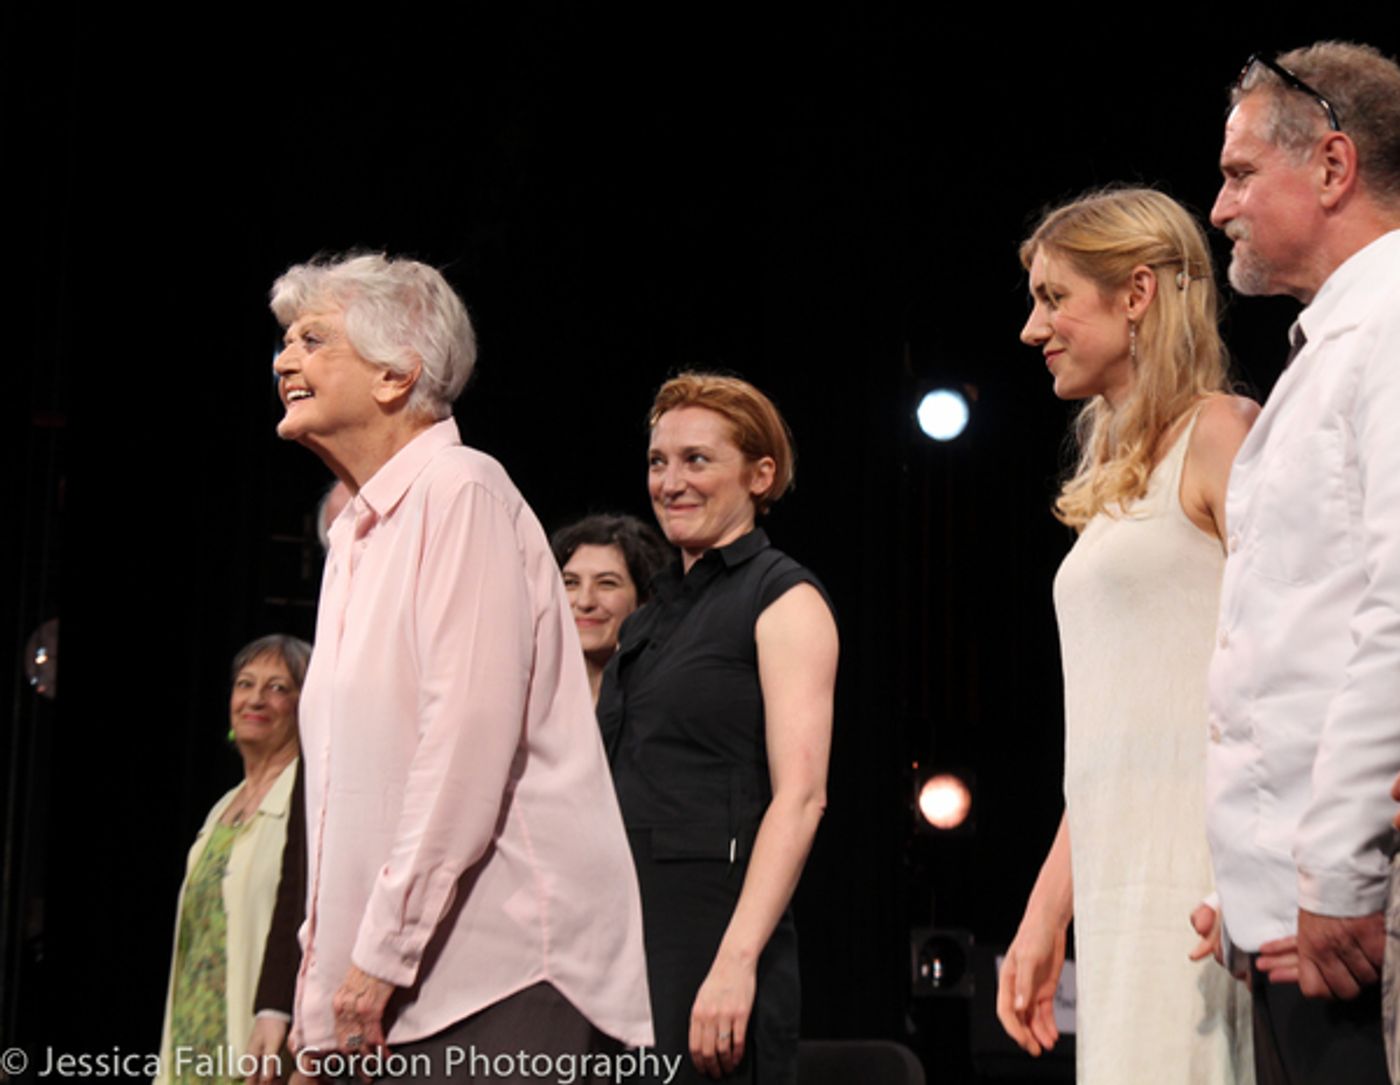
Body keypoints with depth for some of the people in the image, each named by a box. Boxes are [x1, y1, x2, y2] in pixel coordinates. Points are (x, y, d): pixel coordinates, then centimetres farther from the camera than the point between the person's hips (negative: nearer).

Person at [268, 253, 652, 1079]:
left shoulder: (460, 492, -9)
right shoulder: (358, 532, 20)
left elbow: (469, 740, -18)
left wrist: (383, 951, -18)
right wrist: (325, 961, 16)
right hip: (397, 981, 8)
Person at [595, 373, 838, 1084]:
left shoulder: (785, 599, -3)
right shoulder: (655, 614, 19)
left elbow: (800, 796, -14)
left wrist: (735, 959, -23)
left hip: (714, 922, -7)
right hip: (624, 926, 7)